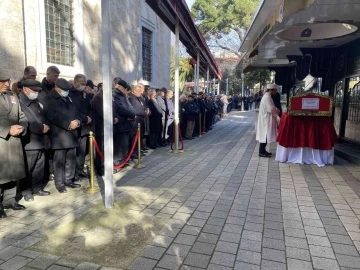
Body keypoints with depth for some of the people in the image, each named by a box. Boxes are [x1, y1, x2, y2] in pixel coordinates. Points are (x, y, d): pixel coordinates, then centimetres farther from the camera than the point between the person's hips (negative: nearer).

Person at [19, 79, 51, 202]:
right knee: (27, 169, 2)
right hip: (28, 143, -7)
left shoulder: (36, 102, 19)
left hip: (40, 141, 7)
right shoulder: (19, 103, -7)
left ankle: (37, 188, 25)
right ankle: (26, 191, 15)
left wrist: (45, 126, 0)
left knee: (39, 168, 13)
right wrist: (41, 128, -15)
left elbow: (43, 117, 20)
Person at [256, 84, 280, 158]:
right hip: (266, 120, -10)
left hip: (266, 119, 10)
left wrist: (276, 109, 2)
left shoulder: (267, 96, 14)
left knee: (265, 136, 13)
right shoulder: (267, 98, -19)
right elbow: (271, 109, -23)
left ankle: (263, 150, 20)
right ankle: (261, 152, 0)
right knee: (265, 136, -6)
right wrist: (277, 110, -8)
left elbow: (271, 108, 19)